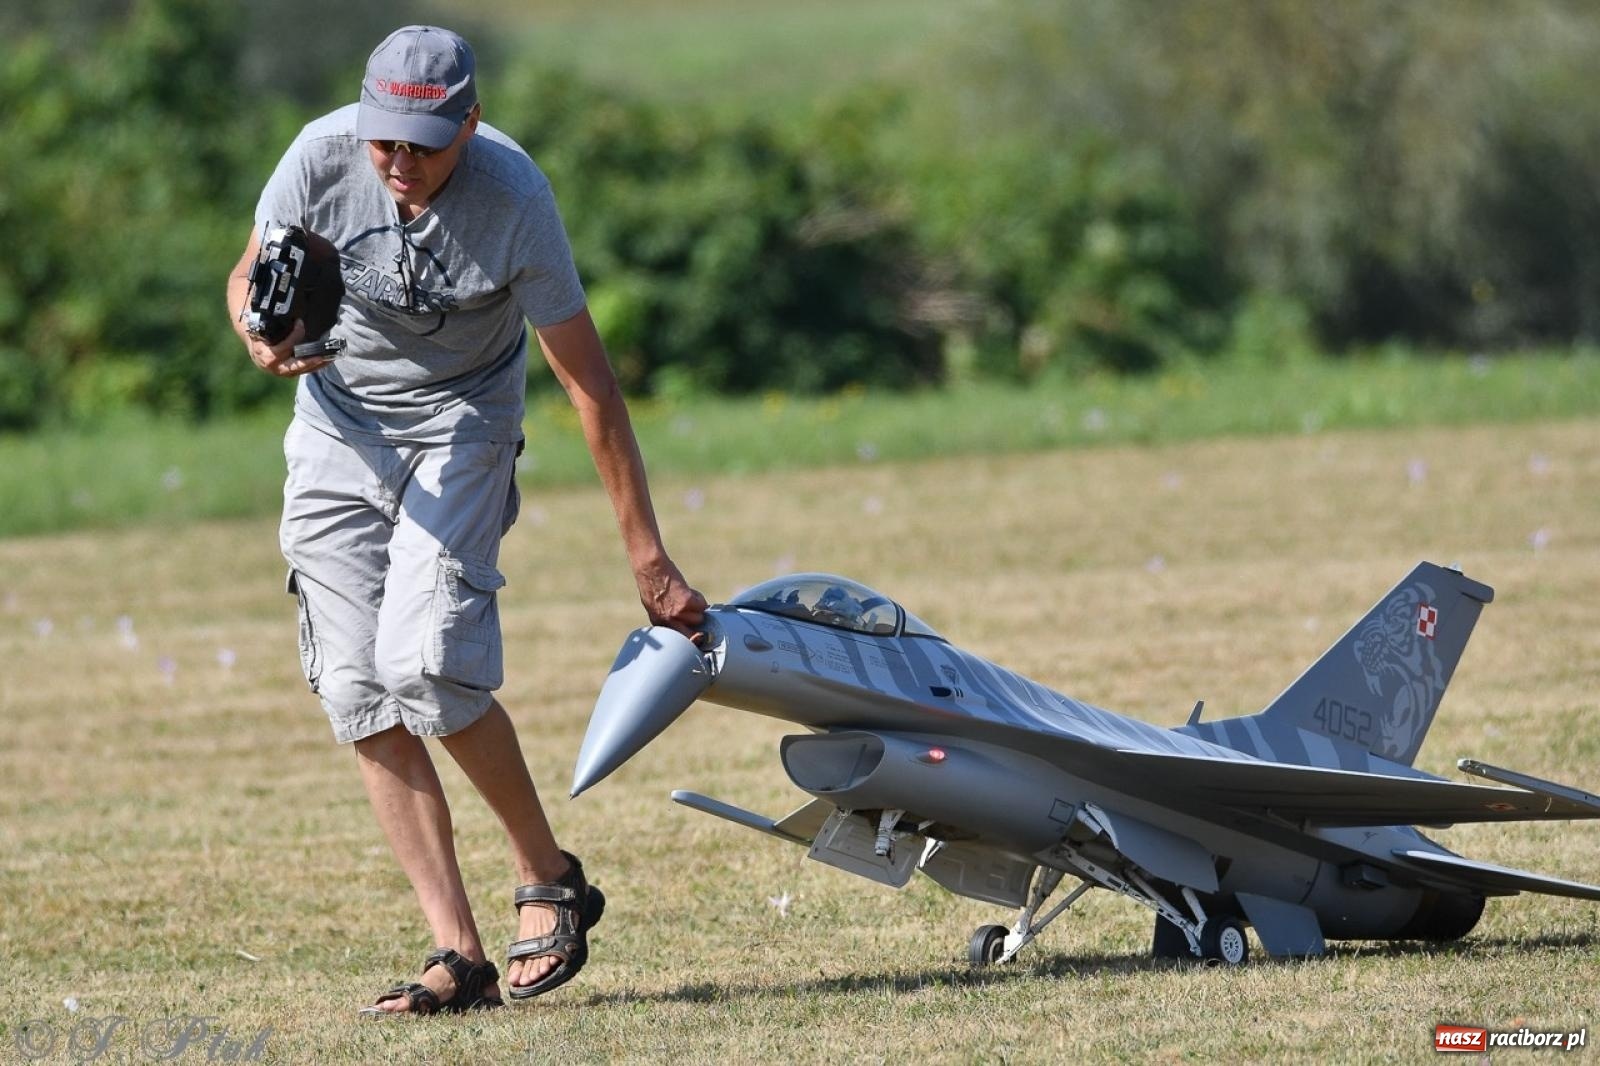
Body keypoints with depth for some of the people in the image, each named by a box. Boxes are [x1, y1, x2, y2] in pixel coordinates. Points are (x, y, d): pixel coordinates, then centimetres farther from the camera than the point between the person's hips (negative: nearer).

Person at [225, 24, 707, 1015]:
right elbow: (249, 276, -1)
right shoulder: (323, 157, -20)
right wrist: (263, 334, -27)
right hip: (338, 425, 3)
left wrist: (648, 557, -17)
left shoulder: (515, 199, -25)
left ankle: (549, 877, 0)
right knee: (359, 693, -6)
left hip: (461, 422, -3)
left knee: (424, 667, -22)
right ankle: (460, 956, -5)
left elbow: (589, 380, -19)